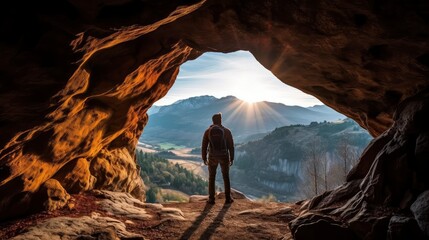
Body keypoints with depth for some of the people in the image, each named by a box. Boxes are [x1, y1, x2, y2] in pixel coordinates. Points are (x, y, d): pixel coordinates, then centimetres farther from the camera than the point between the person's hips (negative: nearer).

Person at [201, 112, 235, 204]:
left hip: (212, 157, 0)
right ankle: (228, 198, 16)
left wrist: (204, 158, 8)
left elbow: (204, 146, -3)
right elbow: (231, 146, -3)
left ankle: (211, 199, 12)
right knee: (226, 177, 13)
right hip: (224, 157, 0)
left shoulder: (208, 131, -3)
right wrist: (232, 158, 7)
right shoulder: (226, 131, -5)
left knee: (211, 178, 12)